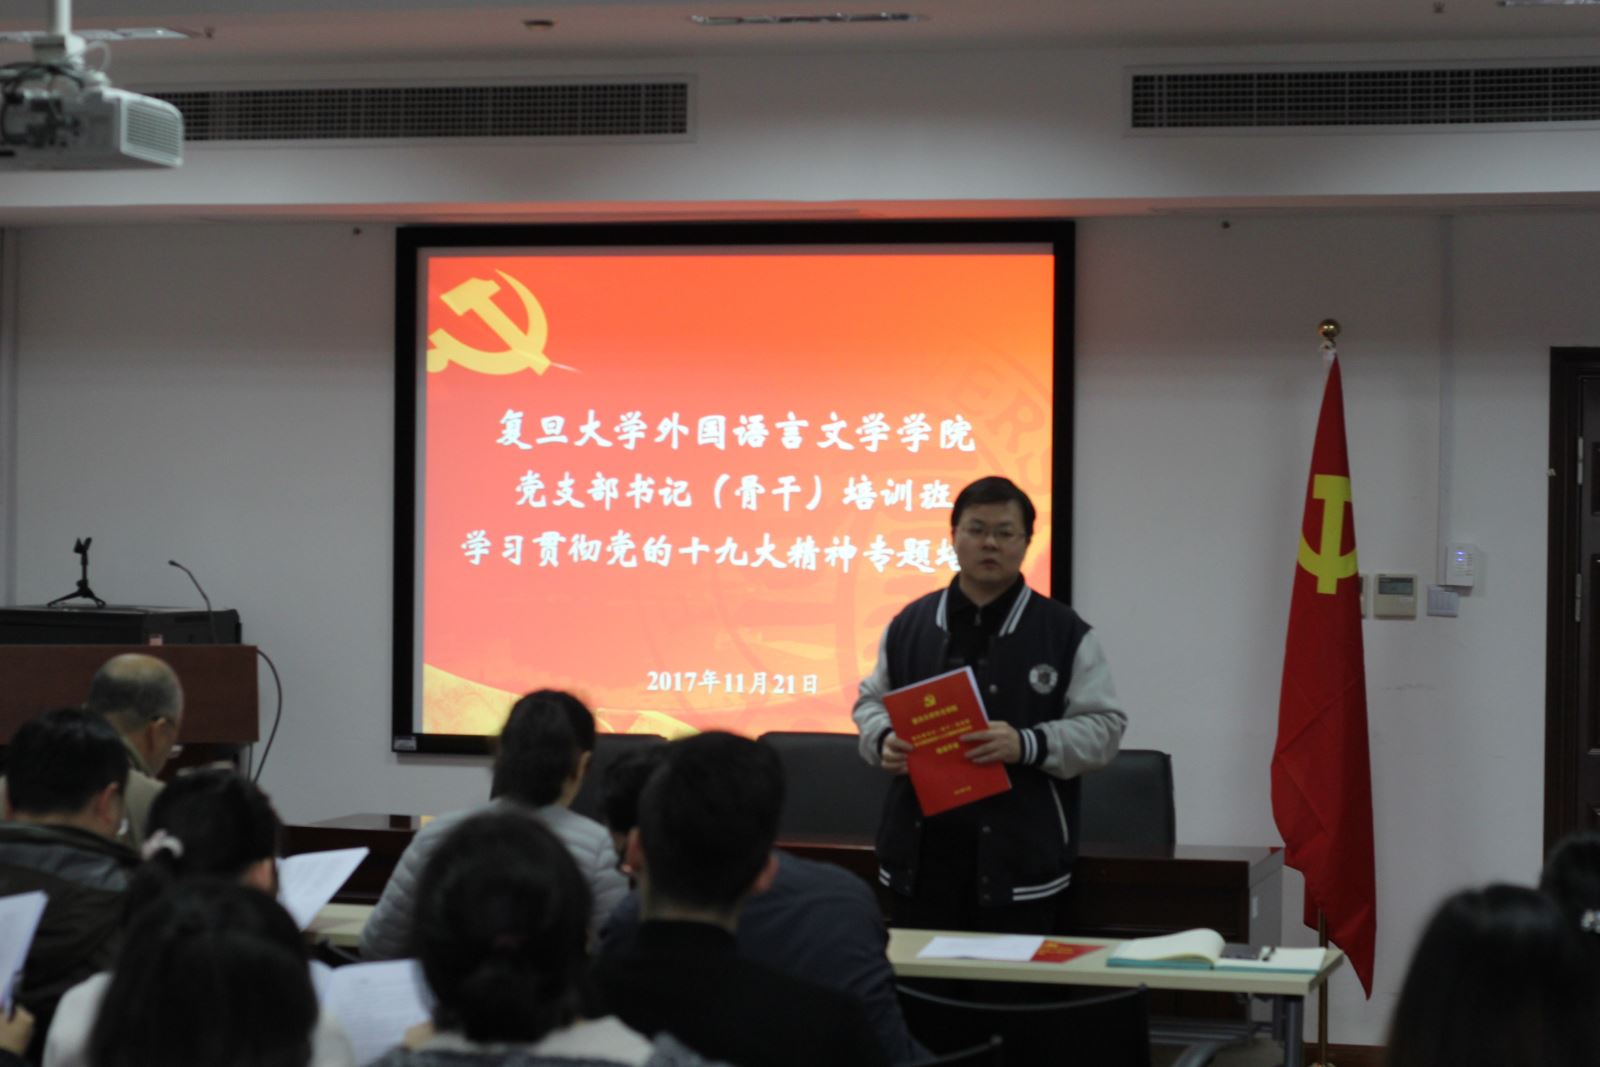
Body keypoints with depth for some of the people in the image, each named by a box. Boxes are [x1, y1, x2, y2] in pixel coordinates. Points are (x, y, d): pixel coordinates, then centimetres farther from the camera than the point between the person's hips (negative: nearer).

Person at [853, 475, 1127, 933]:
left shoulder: (1066, 633, 1)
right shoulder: (910, 624, 10)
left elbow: (1102, 726, -2)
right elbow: (872, 702, 19)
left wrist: (1028, 745, -18)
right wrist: (885, 740, -4)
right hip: (921, 852, 3)